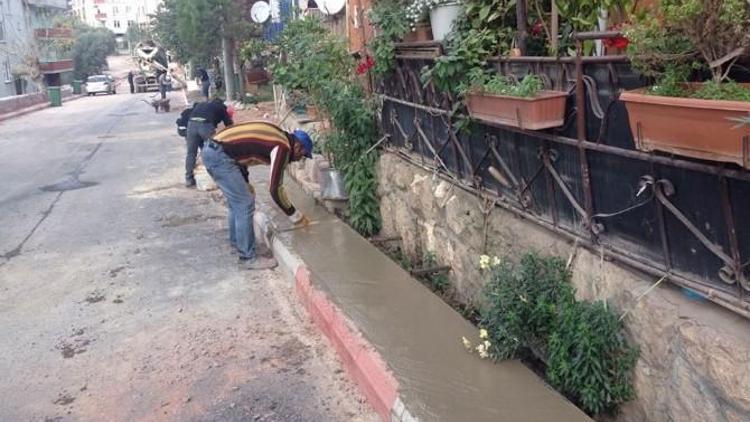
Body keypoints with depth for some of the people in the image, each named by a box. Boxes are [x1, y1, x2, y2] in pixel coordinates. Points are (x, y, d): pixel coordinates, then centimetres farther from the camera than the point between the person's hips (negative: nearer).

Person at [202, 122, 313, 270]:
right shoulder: (283, 147, -10)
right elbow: (275, 189, -12)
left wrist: (245, 184, 22)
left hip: (212, 150, 10)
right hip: (219, 155, -10)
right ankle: (248, 257, 3)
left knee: (237, 200, 23)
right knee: (245, 204, -5)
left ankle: (236, 241, 39)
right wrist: (296, 216, -3)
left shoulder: (276, 136, 17)